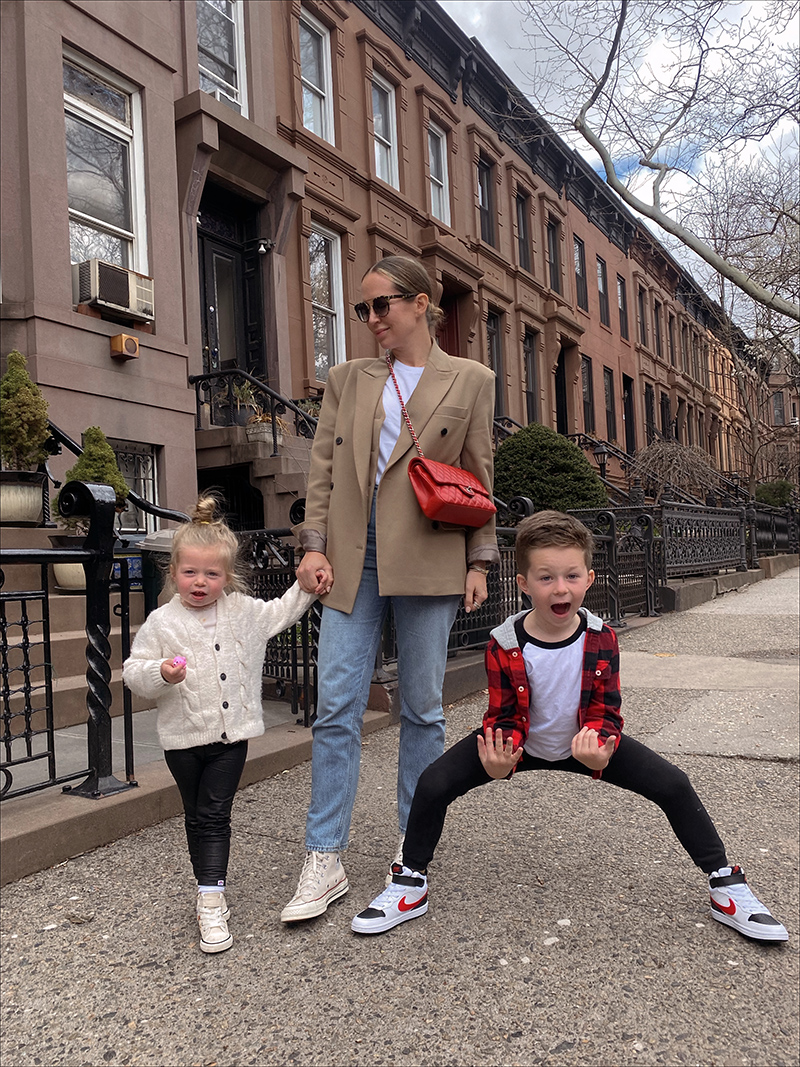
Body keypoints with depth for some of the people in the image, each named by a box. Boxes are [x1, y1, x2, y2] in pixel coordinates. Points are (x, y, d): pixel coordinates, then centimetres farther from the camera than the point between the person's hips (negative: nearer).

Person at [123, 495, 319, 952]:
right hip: (183, 736, 0)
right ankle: (213, 884, 33)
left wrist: (308, 584, 8)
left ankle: (211, 900, 0)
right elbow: (134, 671, -4)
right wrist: (160, 673, -24)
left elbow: (281, 613, 17)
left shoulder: (243, 611, 1)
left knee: (215, 815, -2)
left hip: (231, 734, 0)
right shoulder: (162, 622, -6)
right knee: (197, 817, 15)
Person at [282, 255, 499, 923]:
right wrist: (315, 543, 0)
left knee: (422, 707, 6)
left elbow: (480, 478, 7)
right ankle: (325, 862, 8)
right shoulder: (347, 379, 15)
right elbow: (324, 467, 10)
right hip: (352, 557, 2)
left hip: (428, 560, -2)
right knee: (336, 708, -2)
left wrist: (479, 561, 1)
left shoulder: (470, 381, 9)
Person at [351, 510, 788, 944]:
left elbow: (605, 712, -13)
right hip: (519, 743, -1)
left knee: (674, 786, -10)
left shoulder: (601, 639, -20)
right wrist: (499, 760, -36)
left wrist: (598, 748, -36)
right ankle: (410, 885, 7)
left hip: (584, 743, 1)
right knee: (433, 785, -18)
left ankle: (726, 887, 14)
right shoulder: (504, 645, -24)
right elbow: (504, 717, -14)